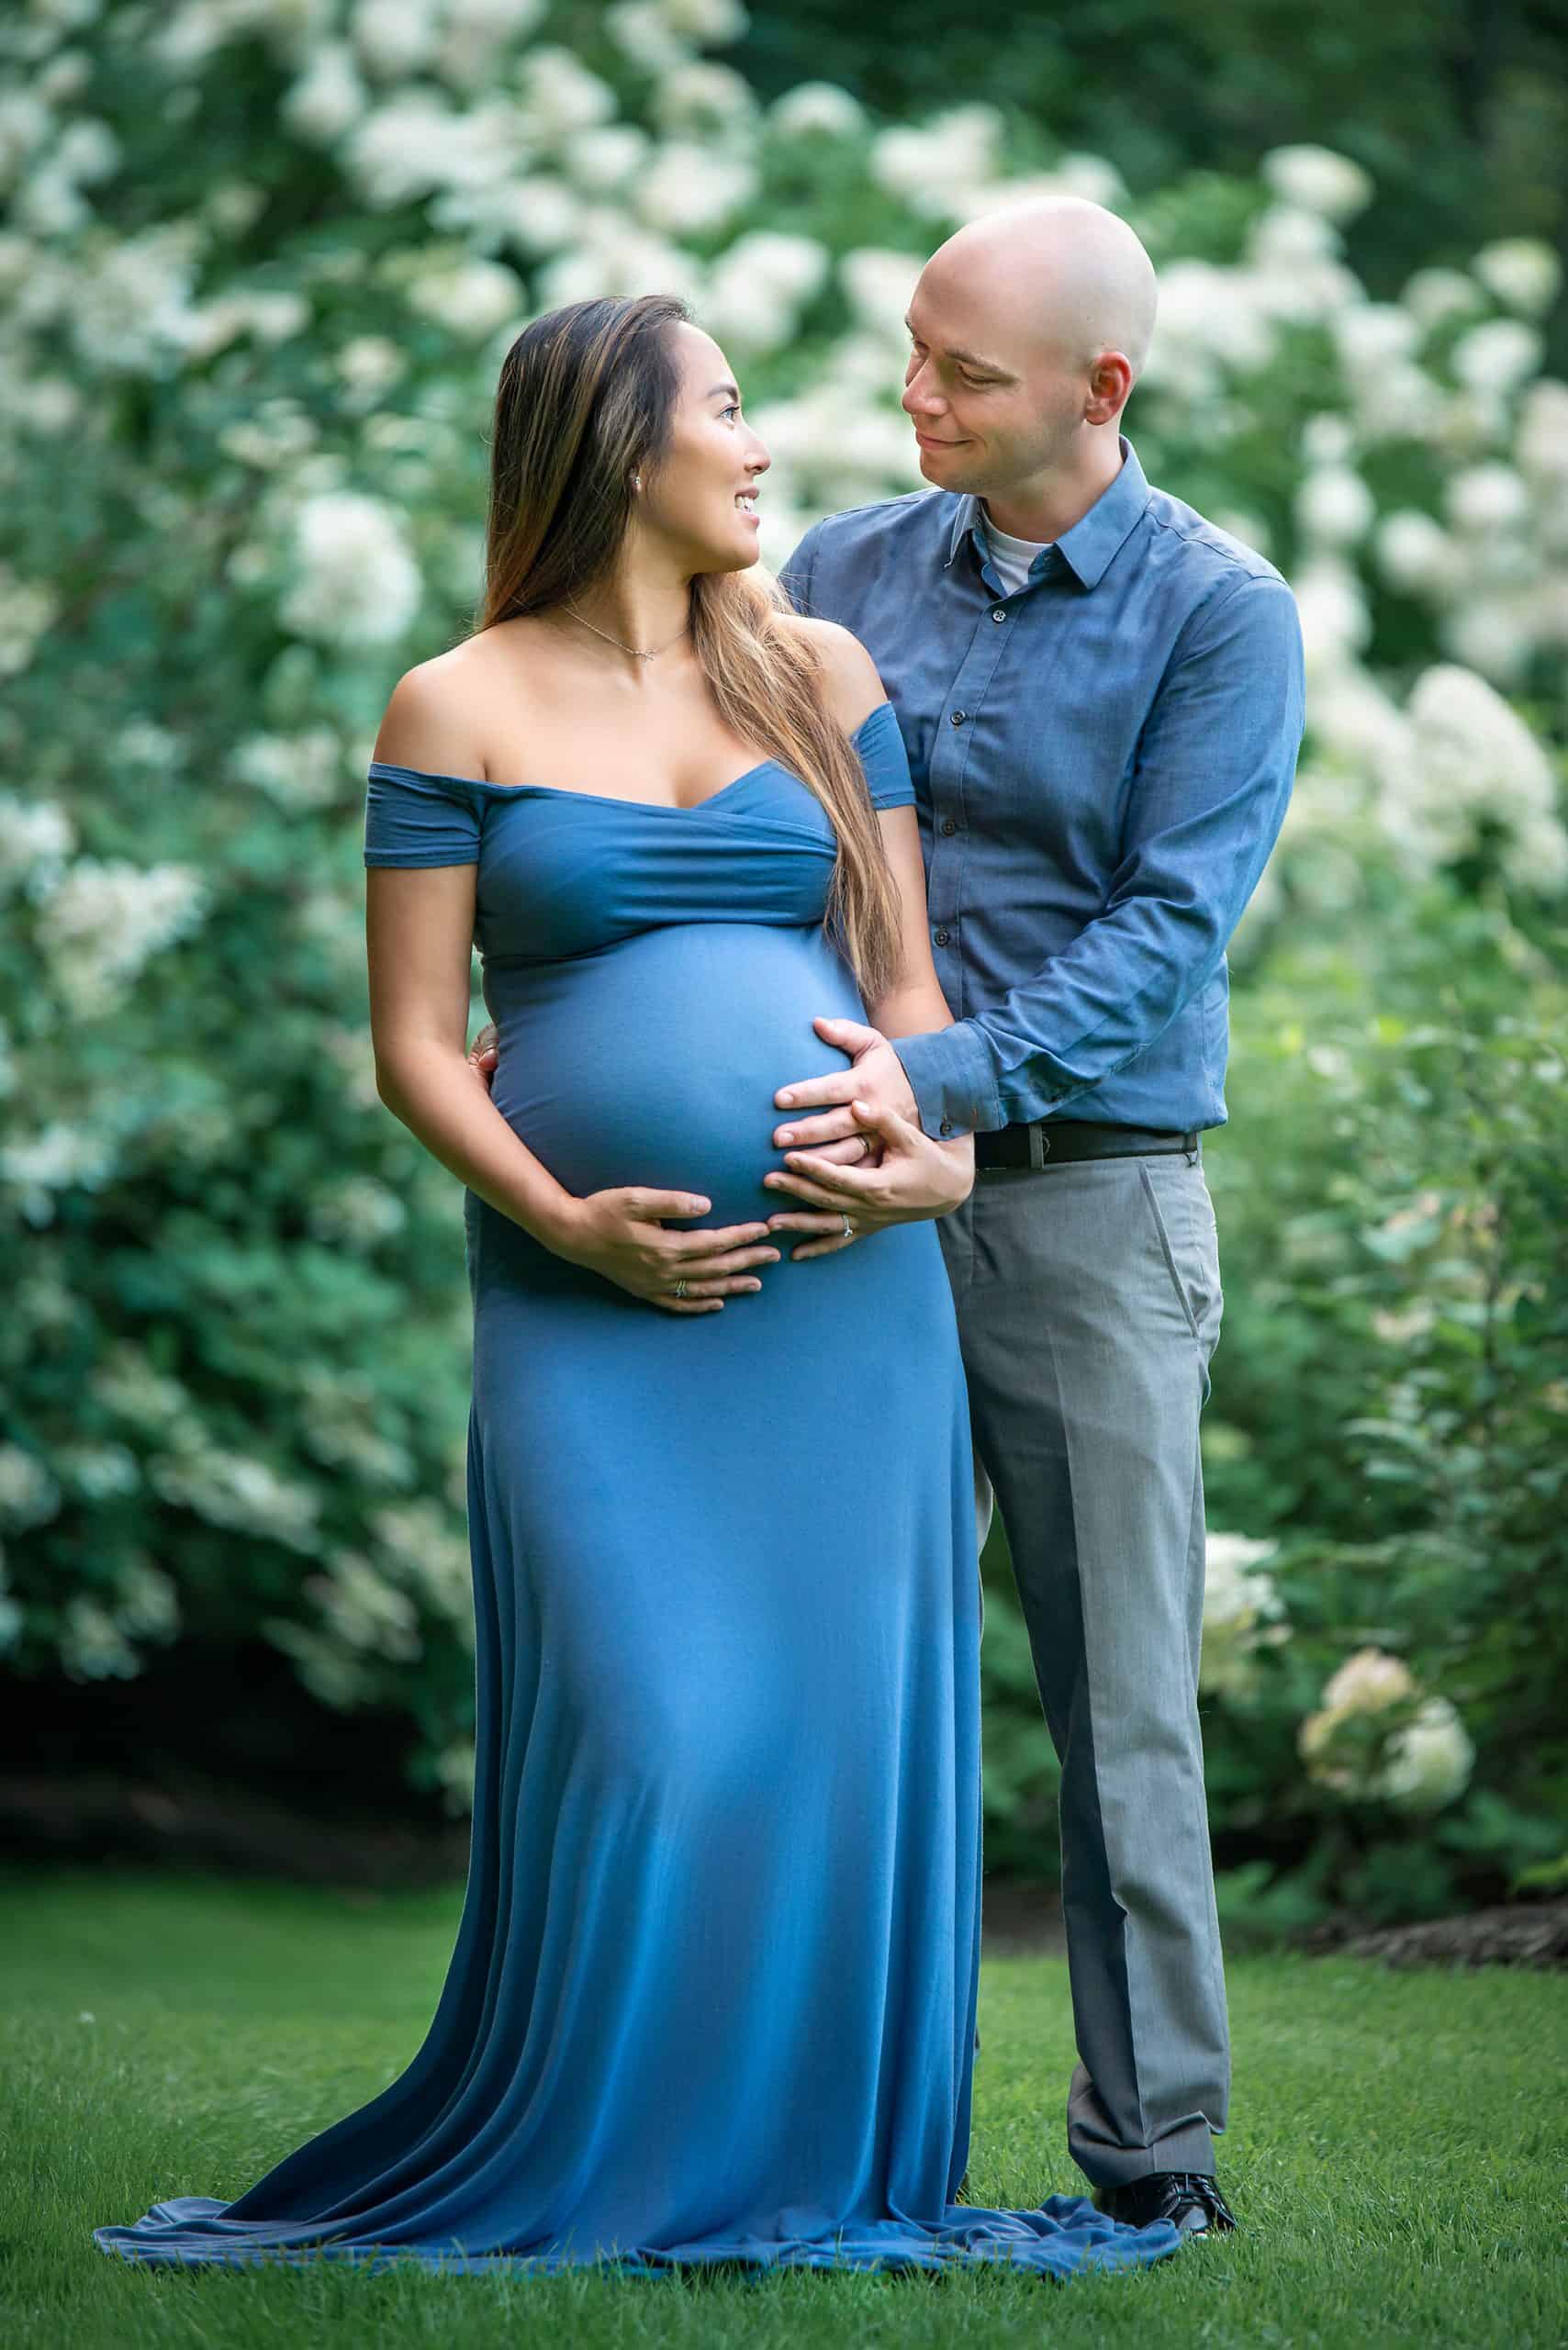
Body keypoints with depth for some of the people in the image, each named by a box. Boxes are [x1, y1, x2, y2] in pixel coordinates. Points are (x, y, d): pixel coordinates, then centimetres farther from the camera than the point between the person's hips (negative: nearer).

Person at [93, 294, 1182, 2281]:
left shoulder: (818, 675, 12)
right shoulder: (459, 711, 2)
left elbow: (907, 977, 12)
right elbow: (413, 1044, 0)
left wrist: (941, 1144, -7)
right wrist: (566, 1221, -13)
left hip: (845, 1290, 3)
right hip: (592, 1305, -3)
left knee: (844, 1732, 1)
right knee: (653, 1743, -10)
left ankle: (823, 2171, 13)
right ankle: (588, 2175, 5)